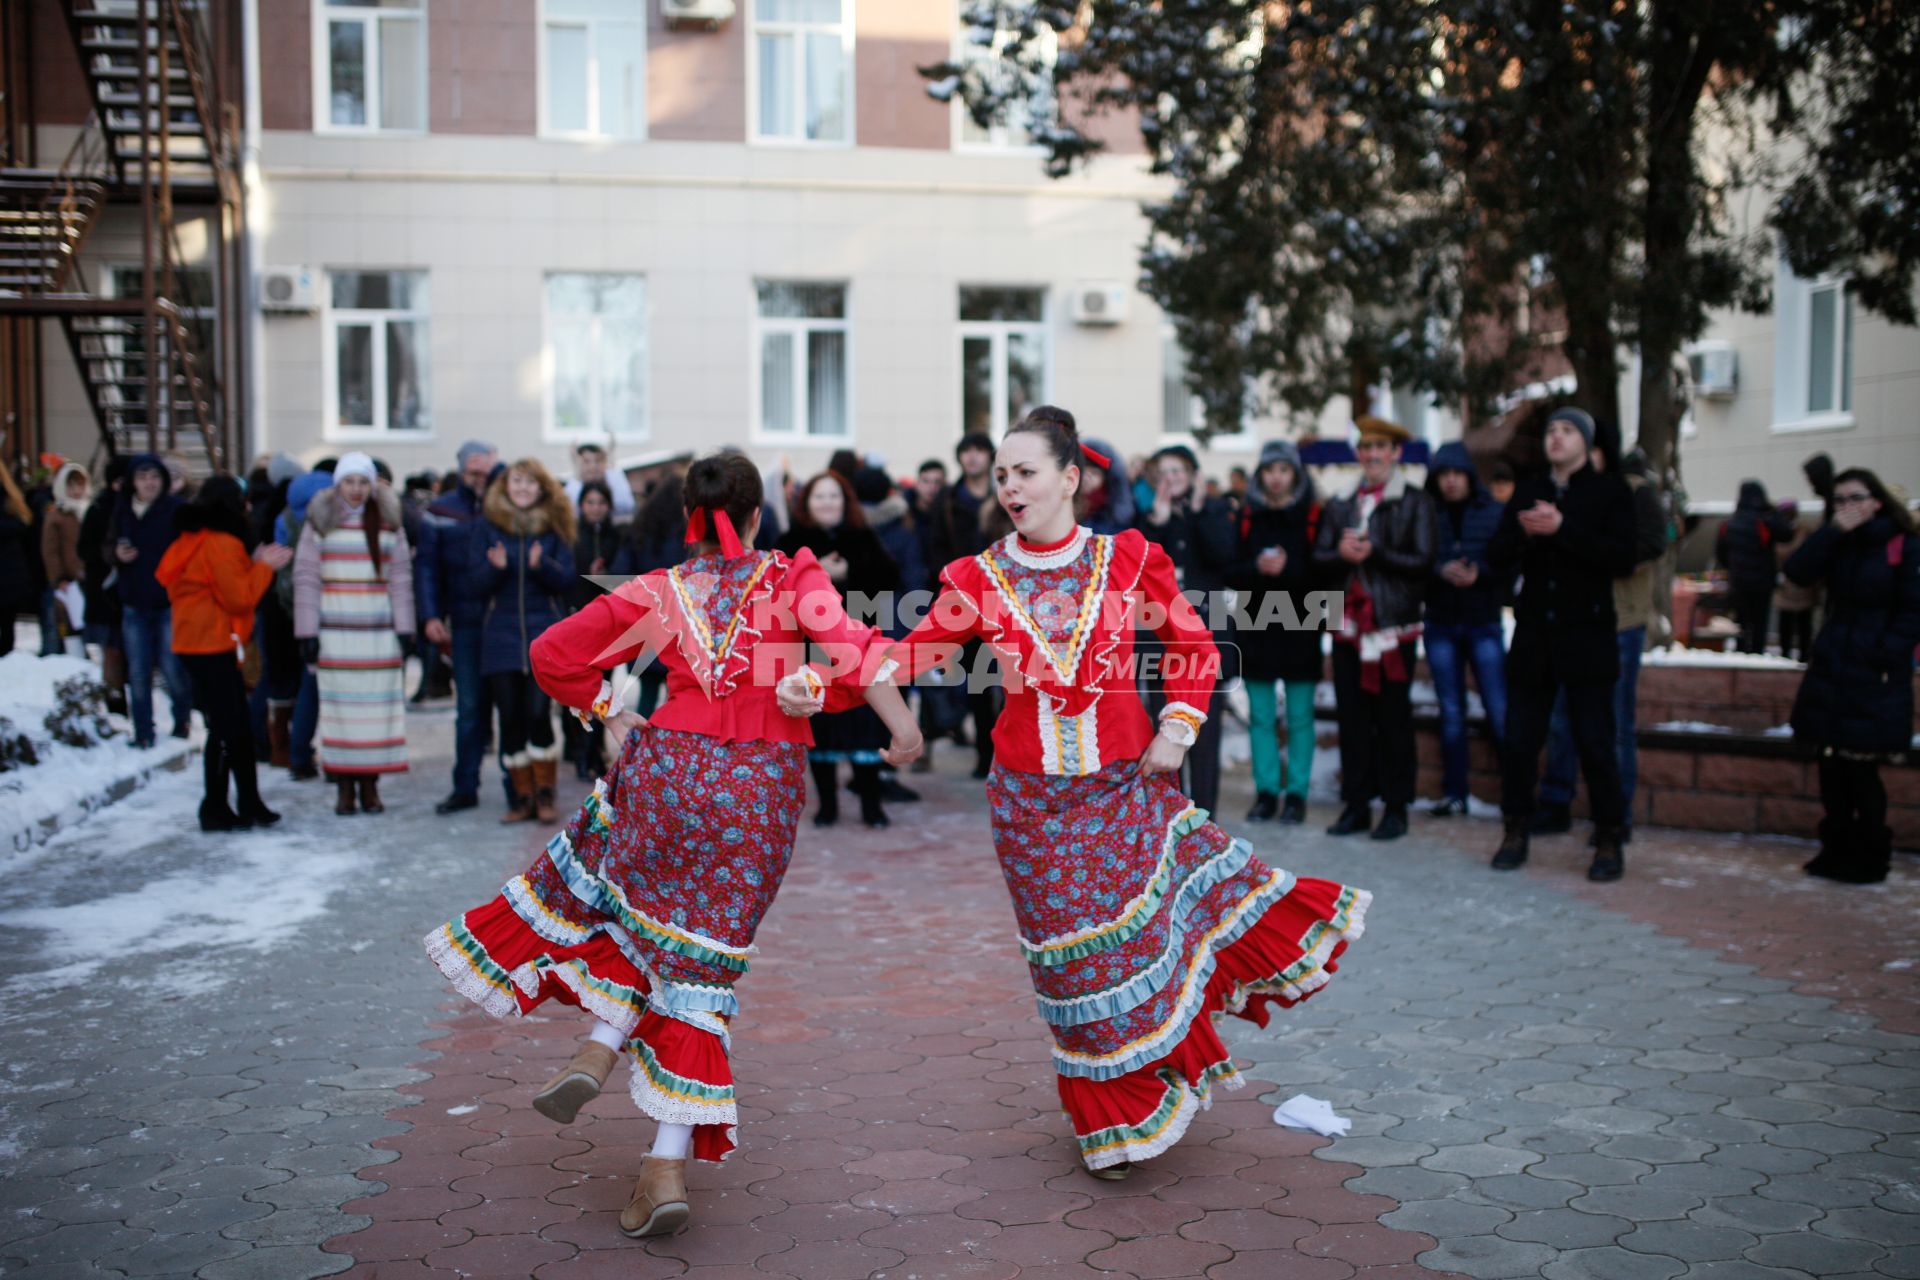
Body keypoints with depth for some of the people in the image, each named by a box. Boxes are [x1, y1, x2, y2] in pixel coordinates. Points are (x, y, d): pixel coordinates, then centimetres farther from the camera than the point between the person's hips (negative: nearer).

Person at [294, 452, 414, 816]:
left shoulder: (389, 522, 9)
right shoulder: (320, 520, 4)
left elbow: (401, 578, 9)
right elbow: (306, 577, 2)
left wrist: (404, 629, 3)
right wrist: (307, 632, -4)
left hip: (379, 632, 1)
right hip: (334, 632, -1)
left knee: (377, 707, -1)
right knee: (339, 706, -2)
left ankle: (370, 785, 7)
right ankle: (344, 786, 4)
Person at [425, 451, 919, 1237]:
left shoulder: (659, 592, 7)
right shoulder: (792, 576, 3)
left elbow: (554, 652, 6)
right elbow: (846, 645, -13)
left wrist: (611, 714, 15)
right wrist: (902, 724, -12)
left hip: (670, 763, 0)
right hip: (764, 783, 0)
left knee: (635, 905, 28)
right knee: (700, 955, 5)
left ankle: (603, 1045, 7)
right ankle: (669, 1164, 4)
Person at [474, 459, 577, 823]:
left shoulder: (554, 526, 6)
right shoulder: (491, 526, 7)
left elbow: (566, 578, 0)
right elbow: (479, 580, 4)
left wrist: (542, 565, -20)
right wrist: (495, 567, -17)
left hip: (545, 631, -2)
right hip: (501, 632, 2)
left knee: (538, 713, -12)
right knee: (510, 717, 1)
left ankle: (544, 794, 4)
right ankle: (521, 797, 12)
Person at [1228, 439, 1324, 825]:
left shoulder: (1313, 516, -1)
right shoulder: (1246, 517, 7)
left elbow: (1323, 573, -6)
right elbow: (1230, 572, 2)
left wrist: (1287, 569, -20)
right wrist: (1257, 568, -17)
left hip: (1299, 630, -2)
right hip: (1256, 629, 2)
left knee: (1300, 717, 2)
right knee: (1260, 717, 6)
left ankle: (1296, 793, 9)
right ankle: (1266, 791, 14)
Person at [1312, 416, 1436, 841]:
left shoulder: (1415, 503, 1)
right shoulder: (1341, 505, 15)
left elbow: (1422, 562, -7)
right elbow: (1319, 557, 7)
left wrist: (1373, 553, -15)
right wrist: (1342, 554, -14)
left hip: (1393, 625, -4)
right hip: (1348, 623, 4)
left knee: (1393, 717, -1)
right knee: (1352, 717, 5)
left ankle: (1396, 807, 7)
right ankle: (1356, 804, 13)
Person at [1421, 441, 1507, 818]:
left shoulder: (1494, 513, -1)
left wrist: (1478, 573, -22)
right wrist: (1441, 571, -21)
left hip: (1484, 622, -2)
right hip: (1440, 625, 2)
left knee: (1499, 710, -6)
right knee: (1450, 712, 9)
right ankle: (1454, 793, 16)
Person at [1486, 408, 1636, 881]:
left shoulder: (1609, 491, 0)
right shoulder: (1528, 491, 12)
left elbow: (1622, 558, -13)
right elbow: (1497, 555, 6)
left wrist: (1561, 529, -20)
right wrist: (1524, 531, -15)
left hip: (1586, 639, -3)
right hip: (1533, 637, 4)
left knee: (1594, 743, -2)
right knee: (1519, 739, 4)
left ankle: (1609, 839, 9)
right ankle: (1517, 830, 17)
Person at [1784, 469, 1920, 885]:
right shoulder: (1837, 544, 10)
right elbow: (1797, 571, -8)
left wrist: (1884, 656, -13)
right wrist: (1835, 530, -13)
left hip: (1875, 679, -5)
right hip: (1829, 673, 5)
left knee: (1860, 771, -5)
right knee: (1831, 769, 7)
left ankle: (1869, 859, 8)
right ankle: (1837, 850, 19)